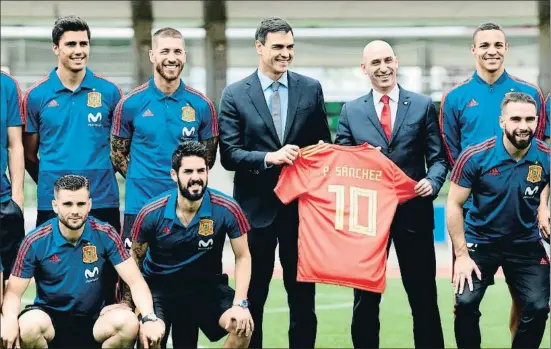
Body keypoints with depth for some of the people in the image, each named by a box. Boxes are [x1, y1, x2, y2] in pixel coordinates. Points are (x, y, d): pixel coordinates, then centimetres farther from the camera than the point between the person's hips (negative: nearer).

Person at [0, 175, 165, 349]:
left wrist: (149, 318, -28)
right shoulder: (36, 242, -9)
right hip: (50, 317, -1)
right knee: (30, 325, -35)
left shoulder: (105, 235, -6)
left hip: (93, 321, 1)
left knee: (128, 322, -30)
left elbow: (135, 281, -9)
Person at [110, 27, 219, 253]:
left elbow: (208, 157, 12)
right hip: (140, 207, -1)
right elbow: (118, 154, 8)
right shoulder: (131, 104, -1)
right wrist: (144, 182, 2)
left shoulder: (201, 105, 2)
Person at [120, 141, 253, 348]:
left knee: (243, 325, -23)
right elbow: (135, 258, 1)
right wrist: (128, 300, 0)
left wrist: (240, 304, -17)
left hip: (207, 284, 1)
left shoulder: (227, 210, -18)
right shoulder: (151, 213, -16)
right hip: (158, 284, -1)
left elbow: (242, 258, -7)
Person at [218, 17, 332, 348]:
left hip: (301, 205, 1)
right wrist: (269, 158, -20)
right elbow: (229, 155, -6)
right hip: (256, 208, -1)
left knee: (303, 296, 7)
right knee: (252, 297, 8)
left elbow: (323, 144, 9)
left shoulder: (311, 89, 5)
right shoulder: (235, 95, -1)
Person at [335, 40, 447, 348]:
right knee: (366, 297, 8)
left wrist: (432, 182, -17)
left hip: (413, 210, -1)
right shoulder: (351, 111, 8)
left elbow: (438, 157, 3)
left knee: (424, 295, 4)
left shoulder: (423, 106, 5)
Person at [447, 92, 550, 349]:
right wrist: (461, 255, -13)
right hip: (480, 240, -1)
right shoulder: (476, 157, -16)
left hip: (526, 243, 1)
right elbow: (454, 205, -9)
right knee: (466, 304, -15)